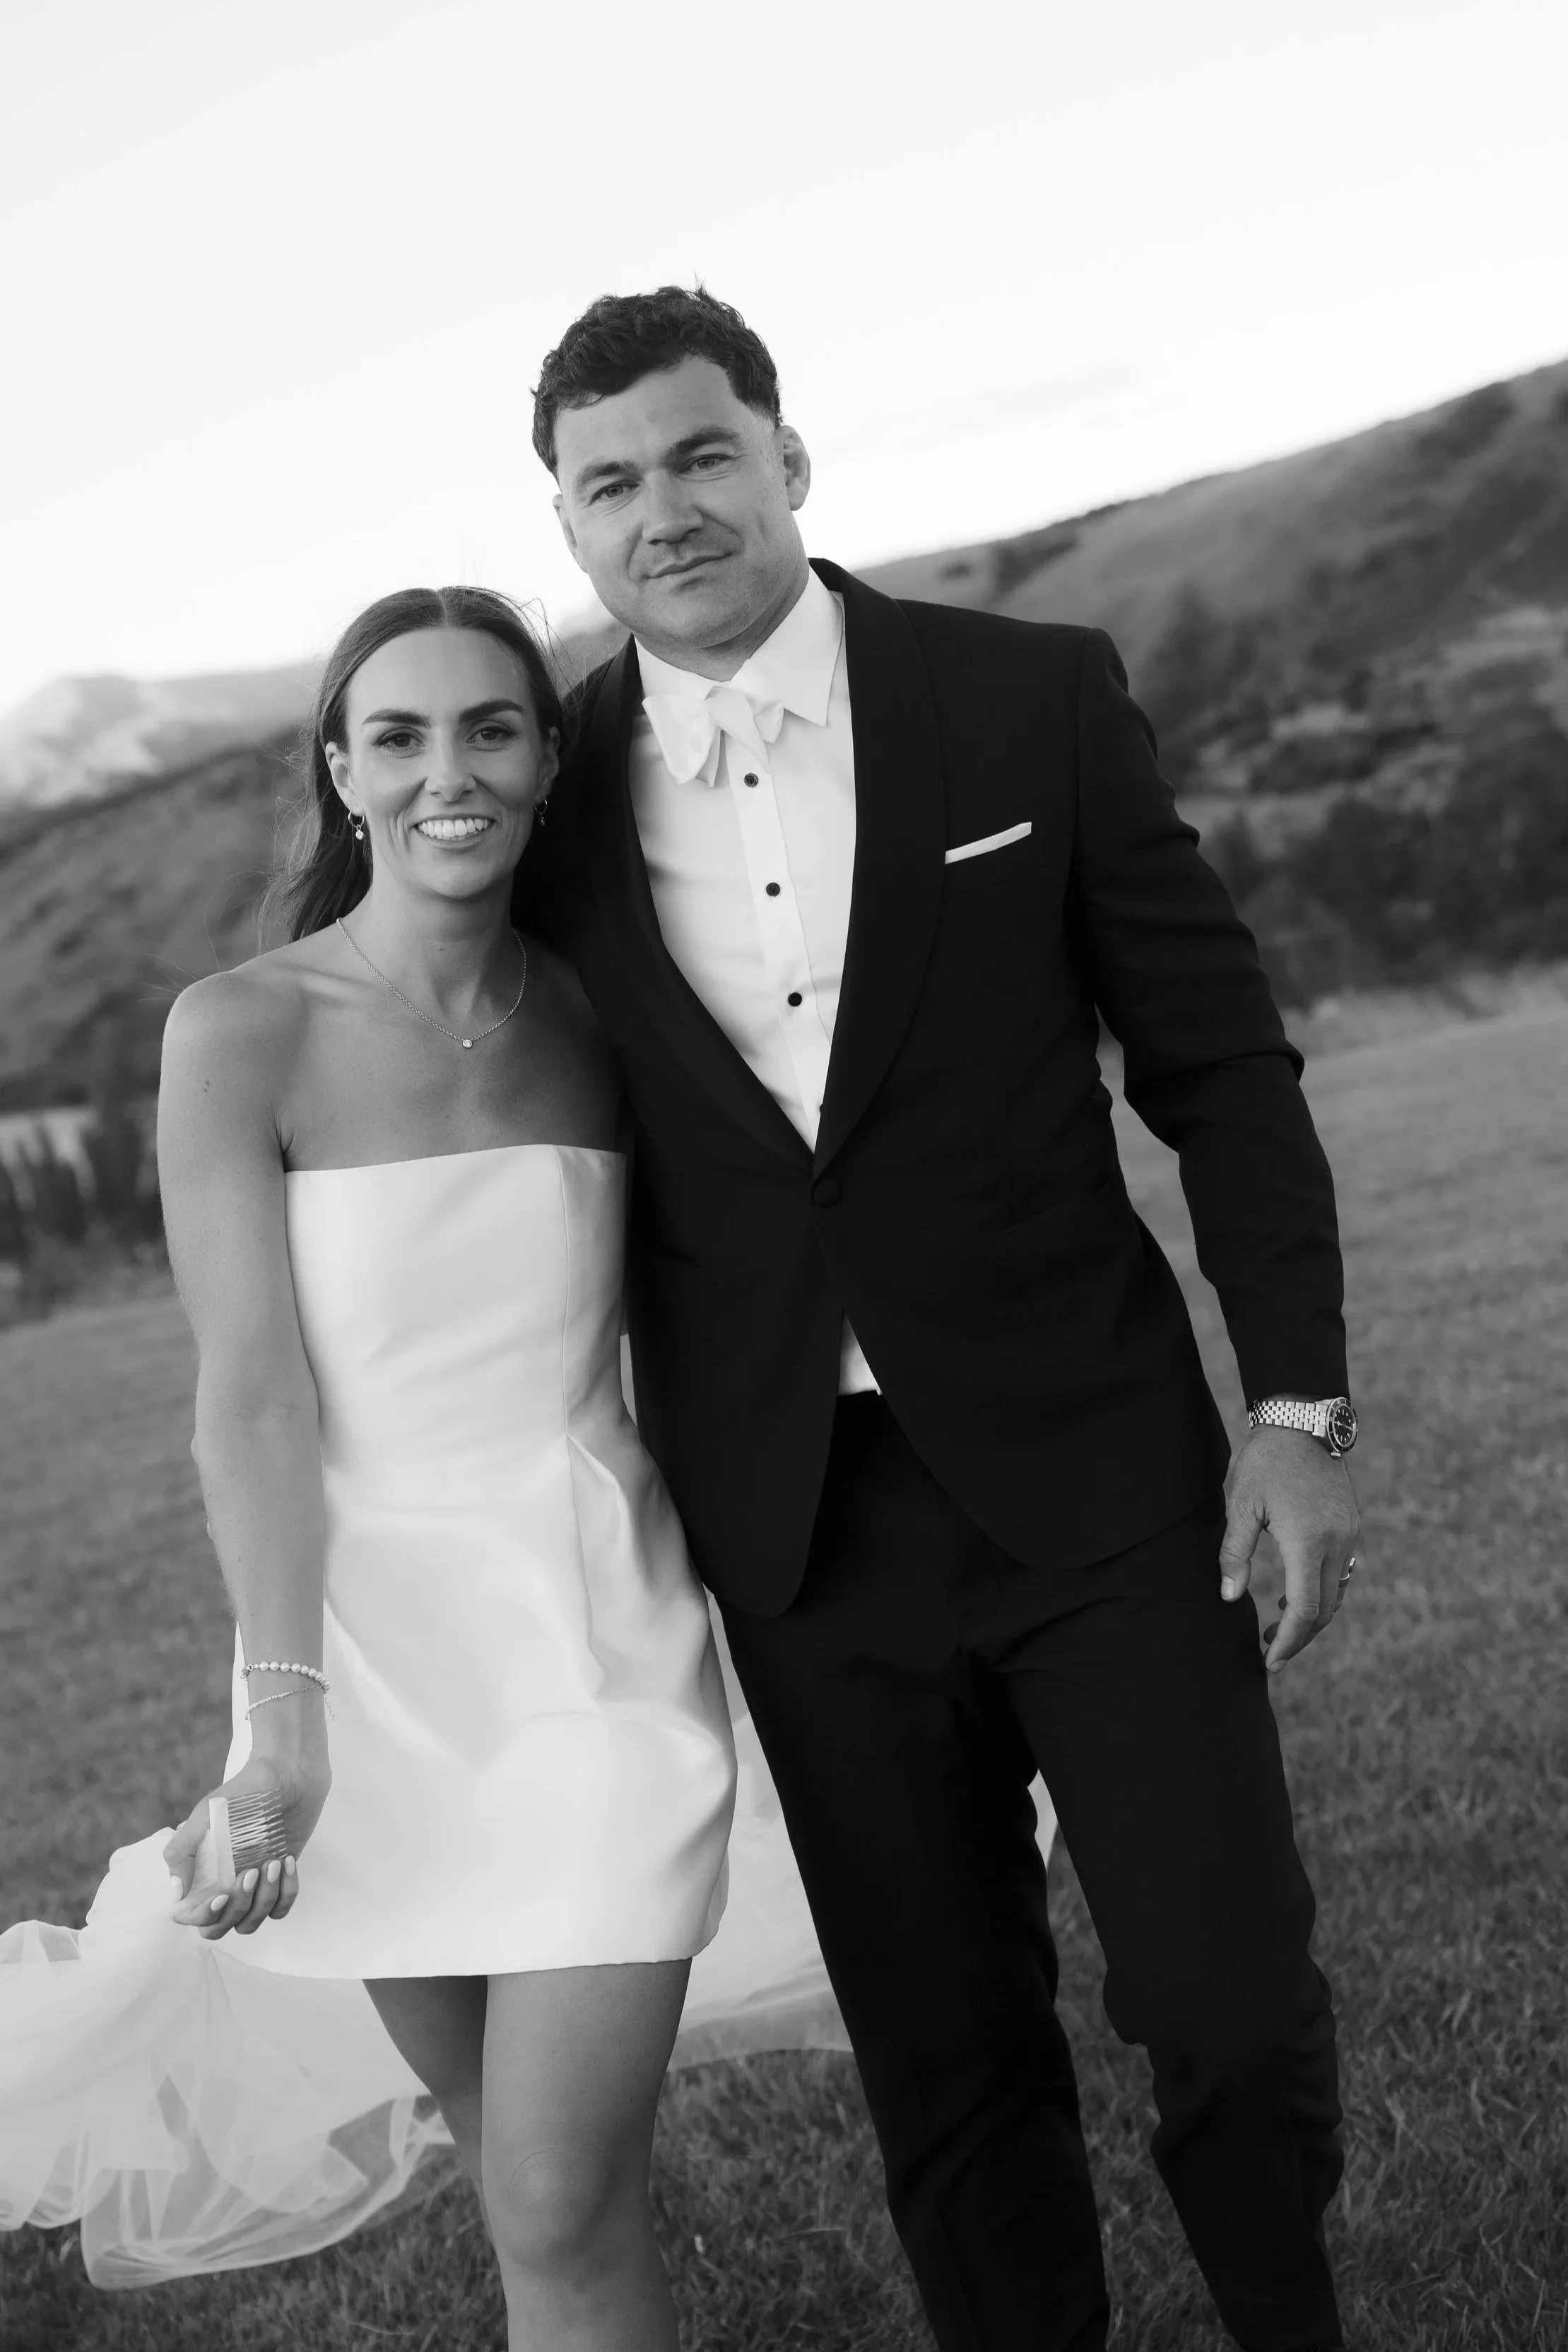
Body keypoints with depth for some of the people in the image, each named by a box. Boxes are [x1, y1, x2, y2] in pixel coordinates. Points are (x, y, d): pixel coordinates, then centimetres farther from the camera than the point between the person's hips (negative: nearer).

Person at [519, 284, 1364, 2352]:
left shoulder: (1034, 699, -3)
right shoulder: (557, 794, 1)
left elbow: (1220, 1060, 0)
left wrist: (1298, 1406, -5)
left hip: (1090, 1467, -1)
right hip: (800, 1525, 2)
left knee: (1223, 1999, -1)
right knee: (946, 2065, 10)